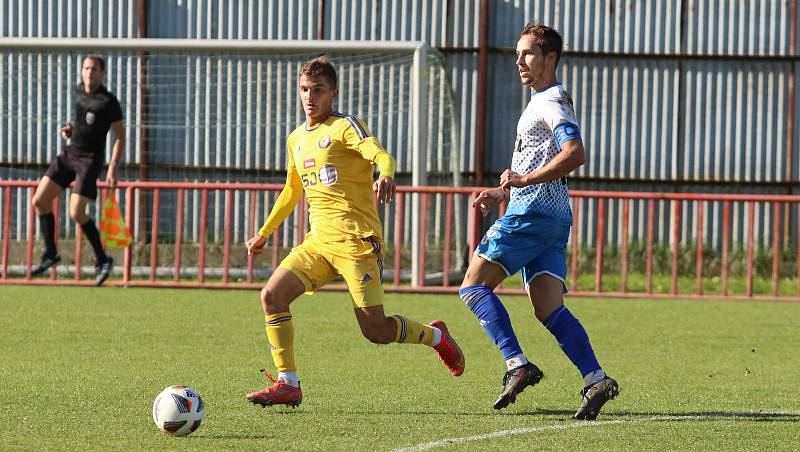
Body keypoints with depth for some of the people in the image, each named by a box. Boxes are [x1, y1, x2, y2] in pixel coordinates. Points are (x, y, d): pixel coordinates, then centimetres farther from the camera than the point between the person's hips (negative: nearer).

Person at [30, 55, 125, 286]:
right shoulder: (79, 91, 7)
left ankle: (102, 259, 1)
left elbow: (120, 136, -10)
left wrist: (113, 167, -18)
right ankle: (50, 253, 11)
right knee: (40, 200, -2)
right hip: (69, 153, 7)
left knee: (76, 213, -16)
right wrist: (70, 128, 5)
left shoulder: (109, 102, -15)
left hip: (90, 159, -7)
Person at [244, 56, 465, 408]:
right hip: (318, 241, 7)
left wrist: (386, 176, -47)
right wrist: (264, 234, 37)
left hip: (356, 240, -7)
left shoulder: (345, 127, -5)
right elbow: (292, 190, 33)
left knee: (376, 331, -9)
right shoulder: (296, 140, 17)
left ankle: (435, 336, 21)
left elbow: (382, 156, -23)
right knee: (272, 294, -12)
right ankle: (287, 385, -7)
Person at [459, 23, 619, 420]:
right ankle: (595, 378, -14)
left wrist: (526, 179, -25)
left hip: (532, 212, -10)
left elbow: (574, 153, -23)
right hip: (552, 218, 10)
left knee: (474, 286, -7)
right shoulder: (543, 103, 26)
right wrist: (503, 193, 27)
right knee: (549, 309, 0)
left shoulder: (550, 102, -7)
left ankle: (517, 364, -18)